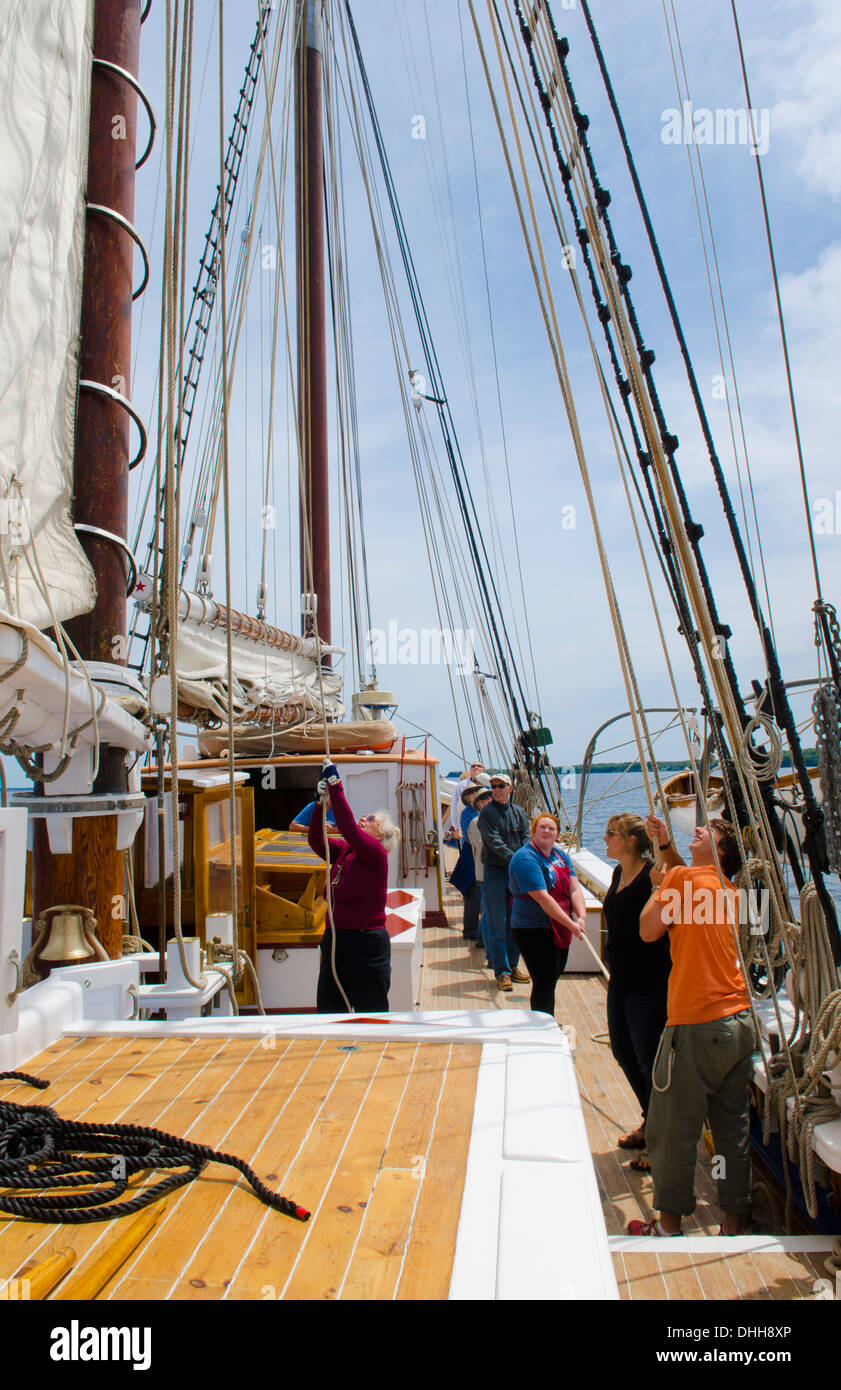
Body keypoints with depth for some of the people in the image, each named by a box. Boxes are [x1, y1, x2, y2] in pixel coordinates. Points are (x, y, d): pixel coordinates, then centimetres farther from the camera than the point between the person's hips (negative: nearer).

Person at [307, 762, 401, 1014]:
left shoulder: (376, 853, -11)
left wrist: (335, 787, -23)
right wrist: (321, 803, -8)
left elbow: (349, 830, -25)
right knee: (327, 1011, 14)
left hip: (367, 943, -7)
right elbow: (316, 840, 1)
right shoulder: (342, 851, 11)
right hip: (334, 939, 8)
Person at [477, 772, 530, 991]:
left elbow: (527, 838, 2)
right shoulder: (487, 813, -4)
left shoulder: (519, 812, 11)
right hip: (495, 872, -4)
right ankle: (501, 972, 4)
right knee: (497, 924, -2)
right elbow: (494, 842, -15)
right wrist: (513, 858, -26)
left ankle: (512, 966, 22)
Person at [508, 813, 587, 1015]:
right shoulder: (525, 859, -17)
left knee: (553, 978, 17)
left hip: (559, 930, 8)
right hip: (533, 930, -8)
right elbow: (542, 898, -24)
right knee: (544, 984, -4)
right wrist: (571, 924, -25)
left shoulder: (560, 855, 8)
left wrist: (581, 917, -17)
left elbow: (575, 888, 0)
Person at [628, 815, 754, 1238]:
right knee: (733, 1128, 14)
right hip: (740, 1023, 7)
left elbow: (648, 930, -6)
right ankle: (733, 1223, 24)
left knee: (673, 1129, 6)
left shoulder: (682, 877, -9)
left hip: (697, 1026, -7)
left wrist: (659, 889, 6)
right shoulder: (728, 891, 13)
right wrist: (666, 845, 24)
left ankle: (668, 1224, 17)